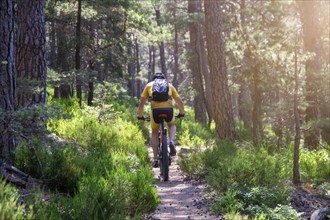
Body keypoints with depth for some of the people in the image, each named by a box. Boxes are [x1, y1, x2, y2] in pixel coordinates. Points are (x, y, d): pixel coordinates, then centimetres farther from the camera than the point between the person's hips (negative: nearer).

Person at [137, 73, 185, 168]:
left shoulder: (149, 85, 25)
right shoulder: (169, 85, 27)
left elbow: (141, 103, 20)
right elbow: (180, 102, 26)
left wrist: (140, 116, 34)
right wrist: (181, 113, 43)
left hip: (156, 110, -1)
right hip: (168, 109, 1)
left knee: (154, 132, 24)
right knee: (172, 125, 32)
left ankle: (155, 159, 16)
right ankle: (171, 142, 2)